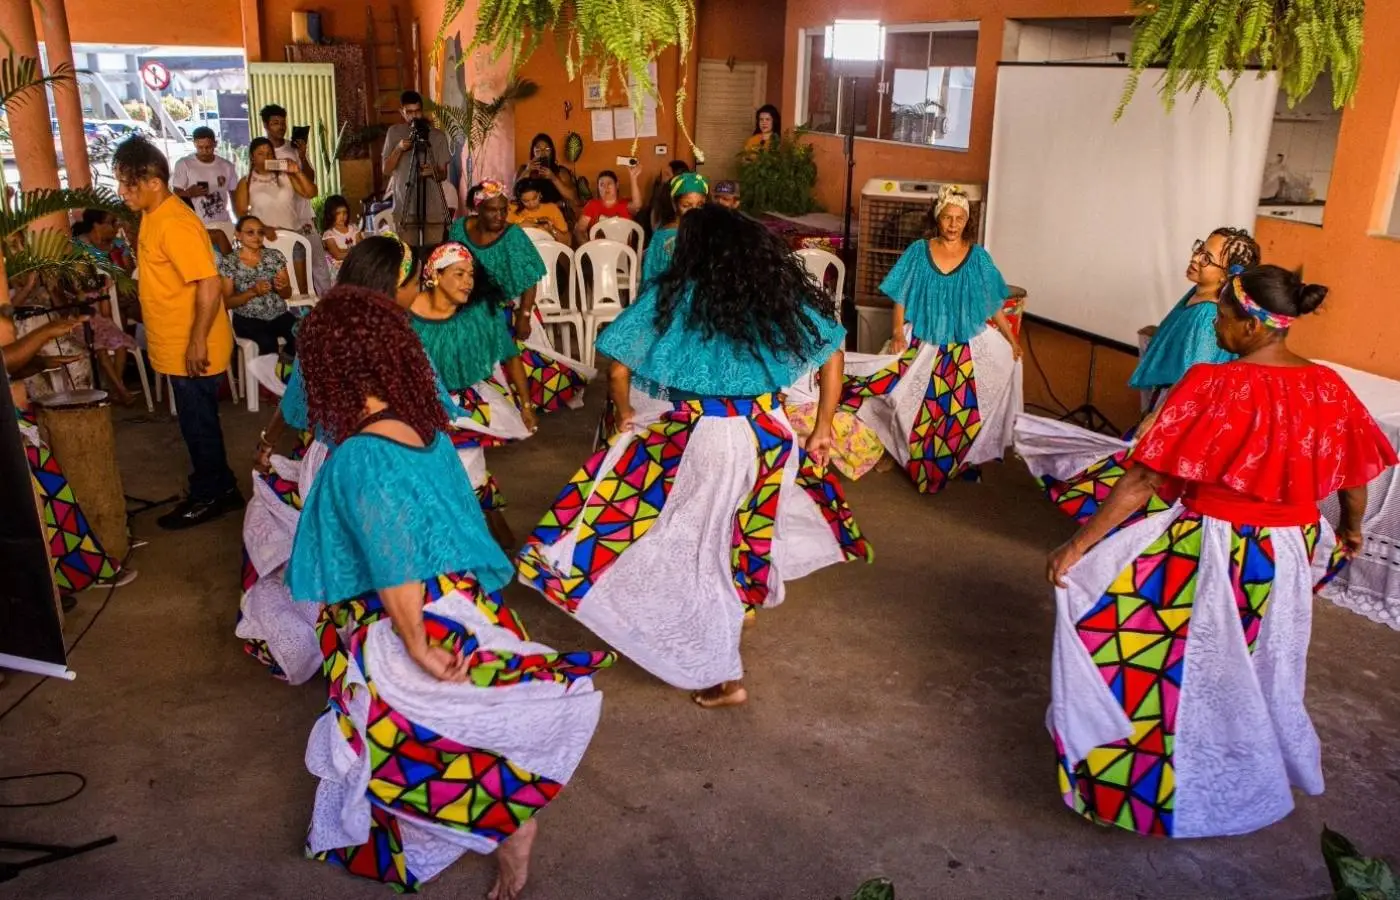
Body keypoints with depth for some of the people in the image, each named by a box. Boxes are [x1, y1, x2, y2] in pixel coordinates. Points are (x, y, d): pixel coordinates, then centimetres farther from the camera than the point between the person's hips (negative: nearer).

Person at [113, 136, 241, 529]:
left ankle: (208, 497, 19)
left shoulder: (175, 225, -22)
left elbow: (210, 284, -27)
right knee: (198, 422, 18)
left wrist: (197, 343, -25)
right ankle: (219, 489, 30)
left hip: (192, 351, -10)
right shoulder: (154, 216, 9)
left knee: (198, 424, 4)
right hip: (176, 347, 10)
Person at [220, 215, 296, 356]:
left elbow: (288, 294, 9)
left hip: (279, 315, 3)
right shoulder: (228, 262, -1)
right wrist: (252, 291, -19)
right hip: (248, 319, -3)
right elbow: (227, 302, -3)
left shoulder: (275, 256, 8)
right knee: (268, 342, -35)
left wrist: (281, 288, -14)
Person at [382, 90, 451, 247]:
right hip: (405, 209, 1)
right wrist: (398, 149, -13)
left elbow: (443, 174, 3)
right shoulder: (394, 132, 6)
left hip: (434, 209, 0)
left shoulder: (437, 135, 2)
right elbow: (386, 169, 3)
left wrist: (433, 172, -19)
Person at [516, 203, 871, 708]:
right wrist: (822, 430, 15)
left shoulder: (672, 294, 1)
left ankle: (723, 676, 9)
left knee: (691, 548, 6)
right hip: (770, 434, 4)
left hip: (702, 436, -4)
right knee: (740, 532, 26)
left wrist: (625, 415, 18)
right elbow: (832, 354, 9)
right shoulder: (781, 291, 9)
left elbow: (619, 369, 0)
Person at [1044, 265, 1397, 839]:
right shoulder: (1328, 387, -3)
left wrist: (1077, 545, -19)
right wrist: (1351, 529, 31)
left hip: (1210, 550, -6)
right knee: (1252, 666, 26)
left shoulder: (1215, 385, -21)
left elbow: (1144, 479, -24)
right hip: (1287, 553, 7)